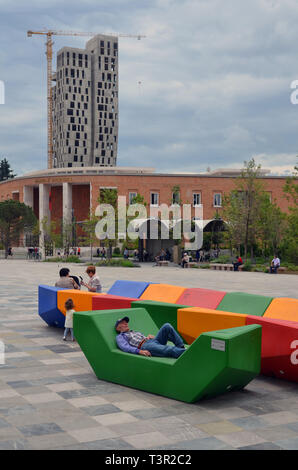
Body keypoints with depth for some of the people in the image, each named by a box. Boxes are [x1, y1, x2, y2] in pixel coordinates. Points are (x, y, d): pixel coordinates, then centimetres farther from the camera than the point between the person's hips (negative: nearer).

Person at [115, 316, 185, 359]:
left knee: (167, 326, -18)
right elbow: (125, 347, -2)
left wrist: (150, 336, 5)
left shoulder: (137, 332, 40)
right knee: (170, 350, -33)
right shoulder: (120, 337, 19)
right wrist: (140, 351, -20)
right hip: (145, 345, -7)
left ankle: (181, 348, -26)